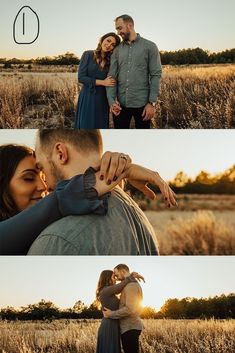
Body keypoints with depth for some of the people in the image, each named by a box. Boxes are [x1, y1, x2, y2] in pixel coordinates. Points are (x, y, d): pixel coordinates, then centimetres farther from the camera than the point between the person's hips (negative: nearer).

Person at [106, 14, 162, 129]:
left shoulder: (149, 46, 1)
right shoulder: (117, 50, 11)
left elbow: (156, 75, -4)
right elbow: (112, 76, 5)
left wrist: (152, 102, -11)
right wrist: (111, 101, -11)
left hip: (142, 103, -3)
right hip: (120, 104, 3)